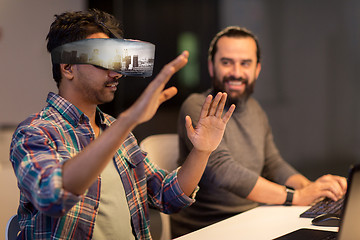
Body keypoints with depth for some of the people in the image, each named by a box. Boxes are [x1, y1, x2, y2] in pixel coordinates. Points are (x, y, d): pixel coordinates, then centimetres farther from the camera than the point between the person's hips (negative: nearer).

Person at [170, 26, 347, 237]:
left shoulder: (254, 109, 12)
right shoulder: (198, 107, -13)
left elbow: (273, 164, 14)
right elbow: (224, 171, -24)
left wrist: (310, 187, -5)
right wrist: (295, 196, -25)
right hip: (202, 231, -7)